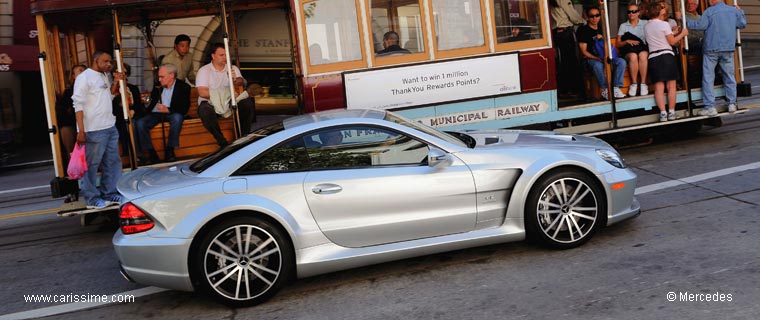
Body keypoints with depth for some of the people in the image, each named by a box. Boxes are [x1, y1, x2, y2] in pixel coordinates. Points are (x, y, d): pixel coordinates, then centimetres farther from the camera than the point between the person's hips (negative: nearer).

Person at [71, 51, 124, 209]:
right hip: (94, 130, -9)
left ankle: (110, 193, 24)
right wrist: (81, 131, -18)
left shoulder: (104, 76, 14)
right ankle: (92, 199, 8)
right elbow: (78, 105, -14)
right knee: (91, 165, 1)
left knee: (112, 162, 13)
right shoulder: (84, 77, -10)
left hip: (110, 127, 9)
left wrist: (116, 82, 7)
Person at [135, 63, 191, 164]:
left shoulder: (183, 87, 1)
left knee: (177, 117, -37)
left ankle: (169, 151, -26)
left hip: (170, 114, -4)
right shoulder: (158, 87, 15)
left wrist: (168, 110, -23)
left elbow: (184, 108, -10)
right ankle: (151, 153, -18)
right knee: (140, 123, -24)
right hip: (155, 114, 4)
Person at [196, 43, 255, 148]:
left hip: (229, 102, 3)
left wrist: (236, 80, -35)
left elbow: (241, 82, -9)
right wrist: (223, 94, -21)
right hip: (210, 103, -3)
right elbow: (202, 92, -13)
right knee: (204, 109, -38)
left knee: (248, 102, -24)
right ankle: (223, 143, -32)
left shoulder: (233, 68, 11)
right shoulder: (204, 70, 0)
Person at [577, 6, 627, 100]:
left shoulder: (602, 29, 18)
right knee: (598, 65, -40)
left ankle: (616, 88, -22)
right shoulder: (583, 30, 1)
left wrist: (603, 39, -1)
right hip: (590, 59, -5)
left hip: (604, 57, 6)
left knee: (621, 62, -21)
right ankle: (605, 89, -27)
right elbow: (584, 51, -6)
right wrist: (597, 58, -20)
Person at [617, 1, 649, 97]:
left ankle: (643, 84, -32)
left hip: (644, 50, 0)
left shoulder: (645, 24, 16)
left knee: (642, 55, -36)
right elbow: (617, 44, 8)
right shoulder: (623, 26, 16)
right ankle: (634, 84, -28)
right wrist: (627, 41, -11)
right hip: (629, 52, 0)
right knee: (633, 56, -36)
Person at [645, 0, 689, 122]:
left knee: (659, 87, 0)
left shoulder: (646, 26, 11)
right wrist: (682, 34, 12)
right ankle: (671, 112, 3)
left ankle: (663, 113, -6)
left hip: (653, 57, 4)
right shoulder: (664, 24, -5)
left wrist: (673, 33, 26)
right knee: (671, 85, 4)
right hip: (666, 55, -4)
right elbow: (672, 42, -3)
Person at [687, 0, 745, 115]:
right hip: (728, 49, 4)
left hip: (711, 50, -4)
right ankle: (732, 104, 16)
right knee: (729, 77, 15)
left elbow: (699, 25, -14)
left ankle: (710, 107, -5)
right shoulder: (734, 11, 6)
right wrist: (740, 12, 30)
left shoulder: (709, 12, -8)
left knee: (708, 78, -1)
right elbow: (742, 24, 14)